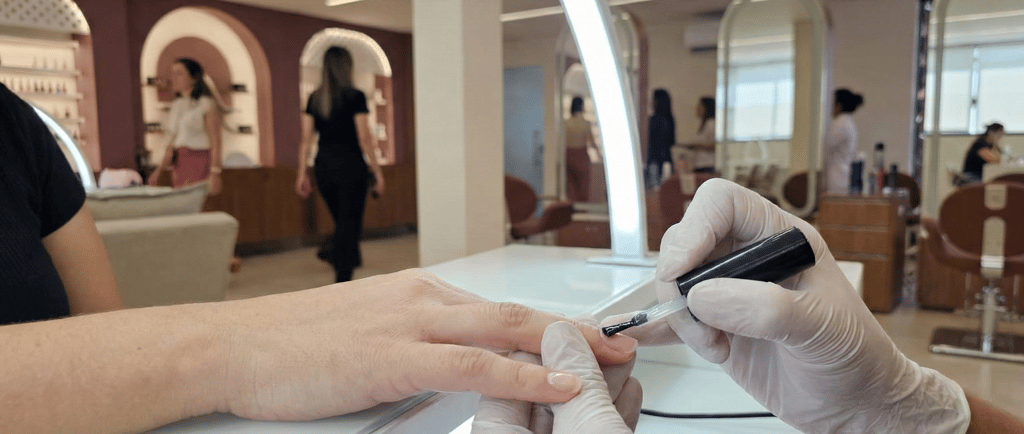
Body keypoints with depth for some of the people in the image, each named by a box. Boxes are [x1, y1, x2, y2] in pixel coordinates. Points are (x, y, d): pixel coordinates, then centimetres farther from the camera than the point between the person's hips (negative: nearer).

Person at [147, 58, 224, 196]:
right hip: (179, 166, 7)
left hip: (199, 164, -7)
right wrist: (158, 170, 7)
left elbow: (215, 143, -11)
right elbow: (172, 144, 17)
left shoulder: (207, 104, -5)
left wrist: (215, 174, -19)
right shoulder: (176, 106, 17)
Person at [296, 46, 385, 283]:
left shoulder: (314, 98, 6)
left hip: (324, 165, 5)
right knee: (350, 223, 1)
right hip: (350, 164, -5)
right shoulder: (355, 97, -8)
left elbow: (306, 140, 6)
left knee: (341, 221, 20)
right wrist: (377, 172, -4)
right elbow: (364, 139, -11)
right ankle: (343, 282, 1)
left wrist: (302, 174, 10)